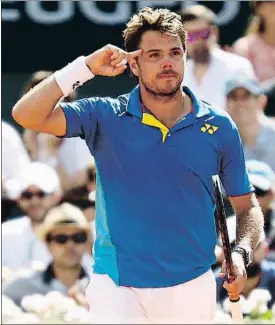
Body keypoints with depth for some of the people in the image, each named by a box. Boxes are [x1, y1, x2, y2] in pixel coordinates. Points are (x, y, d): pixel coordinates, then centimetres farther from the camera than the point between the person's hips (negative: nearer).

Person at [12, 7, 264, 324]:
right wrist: (86, 68, -14)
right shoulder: (106, 117, -2)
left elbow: (247, 206, 8)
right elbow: (26, 115, -12)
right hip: (117, 287, -2)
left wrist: (241, 254, -11)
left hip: (192, 288, 2)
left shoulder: (219, 128, 2)